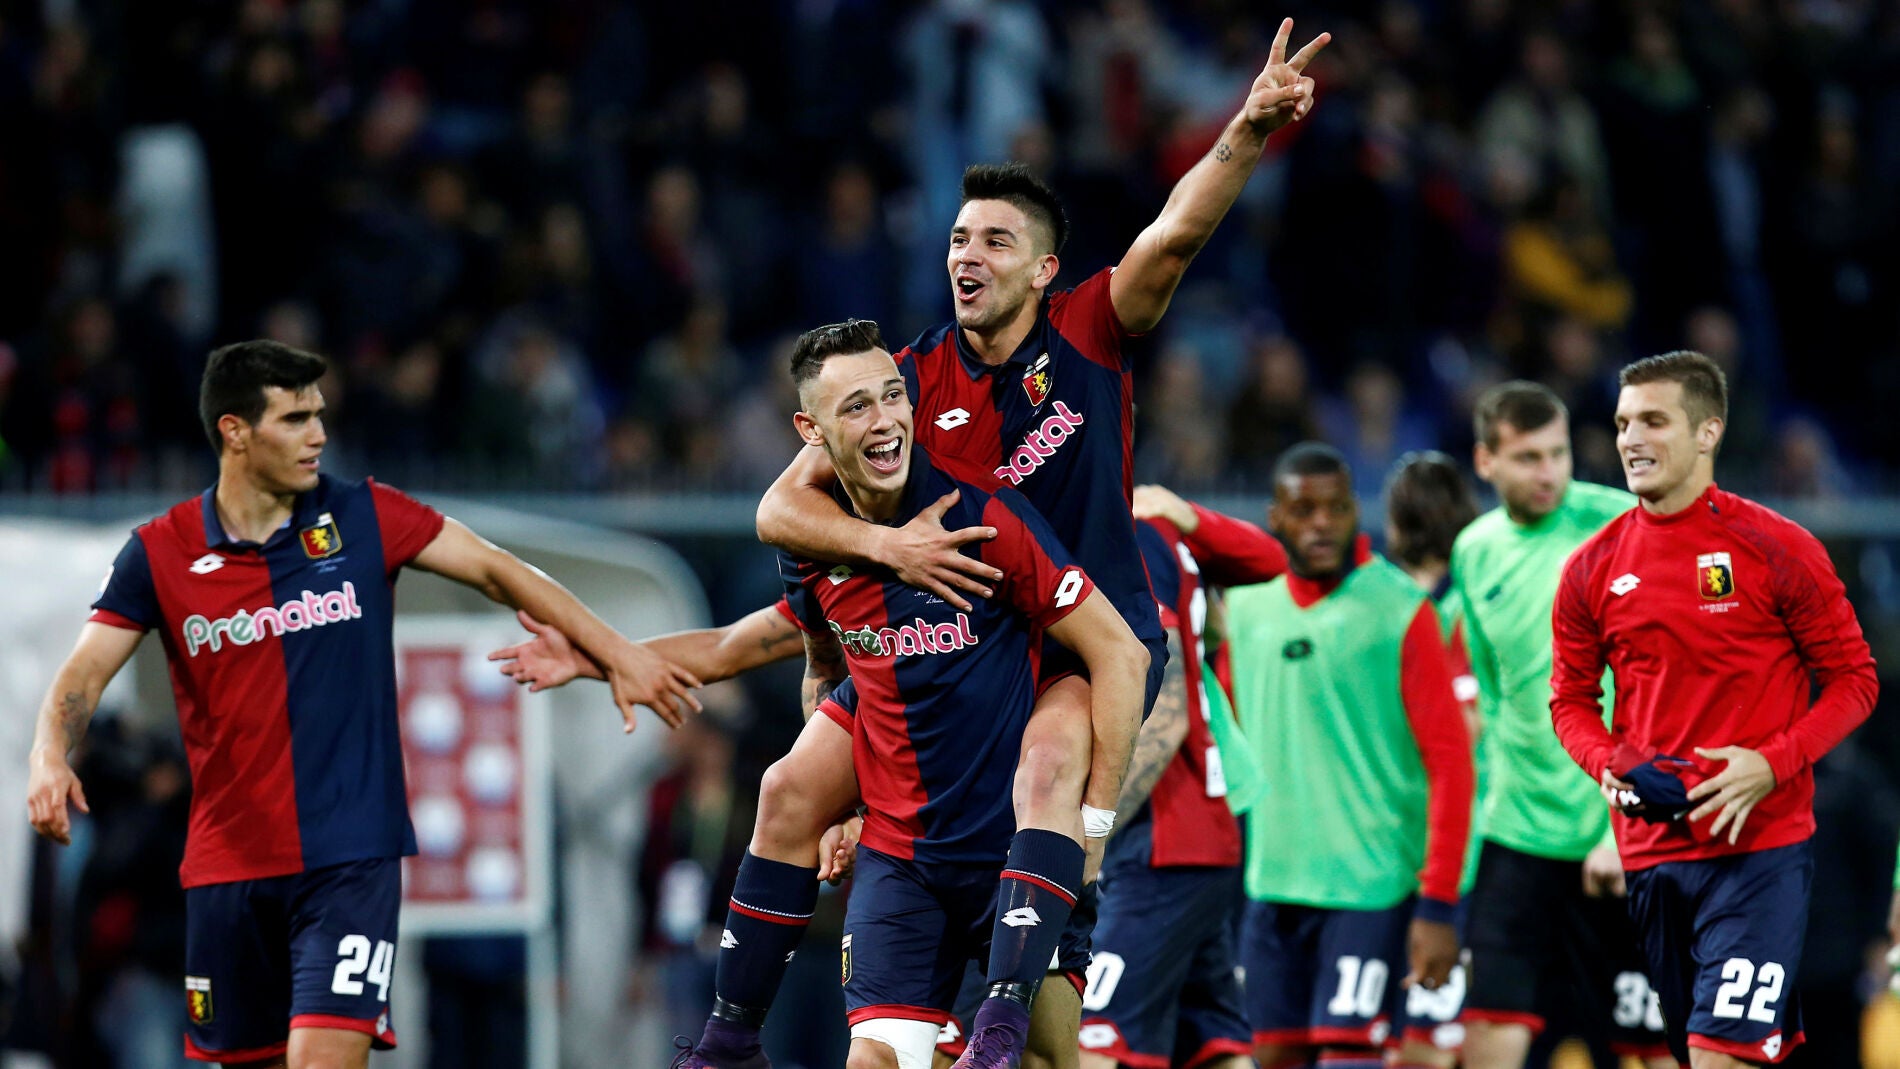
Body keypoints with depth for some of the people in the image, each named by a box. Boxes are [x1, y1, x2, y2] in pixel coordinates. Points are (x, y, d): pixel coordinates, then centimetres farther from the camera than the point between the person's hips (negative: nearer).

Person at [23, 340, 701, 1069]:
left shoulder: (364, 518, -1)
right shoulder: (160, 552, -1)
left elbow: (496, 570, 5)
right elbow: (85, 673, -6)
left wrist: (616, 654, 1)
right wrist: (50, 758, -27)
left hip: (351, 857, -2)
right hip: (228, 865, 2)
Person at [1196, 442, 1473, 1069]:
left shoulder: (1399, 610, -6)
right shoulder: (1246, 605, 9)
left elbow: (1450, 762, -8)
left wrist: (1439, 905, -13)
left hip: (1369, 885, -5)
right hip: (1270, 882, 5)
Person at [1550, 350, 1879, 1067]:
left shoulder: (1777, 550, -4)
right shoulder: (1592, 569, 7)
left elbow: (1854, 679, -1)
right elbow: (1571, 699, 15)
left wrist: (1771, 765, -15)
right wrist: (1609, 767, -6)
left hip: (1760, 849, -5)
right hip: (1650, 844, 5)